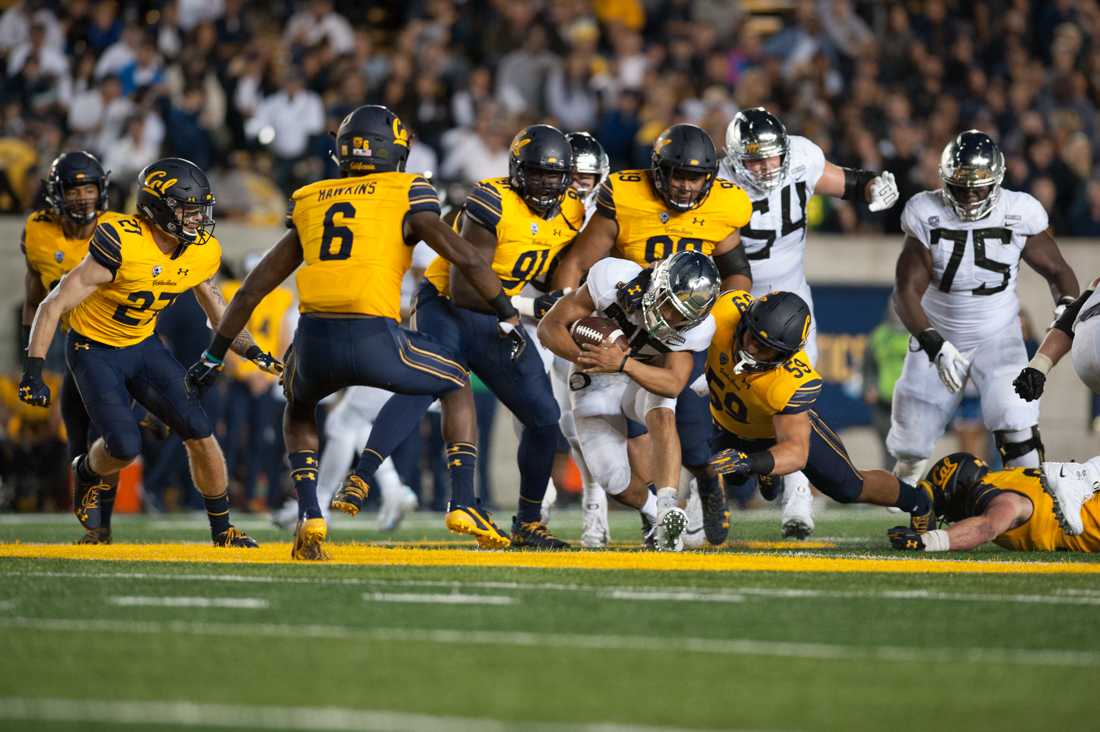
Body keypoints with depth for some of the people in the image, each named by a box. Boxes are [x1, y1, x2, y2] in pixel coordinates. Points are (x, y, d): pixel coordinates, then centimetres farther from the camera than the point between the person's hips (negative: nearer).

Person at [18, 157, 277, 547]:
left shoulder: (202, 253, -9)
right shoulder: (121, 244, -30)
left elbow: (221, 317, 8)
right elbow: (53, 306, -26)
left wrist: (255, 353, -9)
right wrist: (33, 372, -31)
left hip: (143, 346, 5)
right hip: (95, 351, -5)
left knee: (200, 434, -7)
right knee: (124, 447, -18)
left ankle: (222, 530, 9)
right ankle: (87, 474, 18)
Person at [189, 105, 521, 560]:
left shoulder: (310, 203, 22)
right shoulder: (406, 196, 11)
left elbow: (253, 288, 25)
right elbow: (464, 257, 0)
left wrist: (215, 355, 31)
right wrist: (508, 315, 11)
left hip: (314, 340, 3)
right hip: (375, 340, -3)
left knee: (299, 410, 35)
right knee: (456, 386, 25)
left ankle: (309, 517, 15)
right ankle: (463, 504, 11)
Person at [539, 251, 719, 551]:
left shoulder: (694, 328, -25)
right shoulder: (616, 280, -31)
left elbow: (674, 384, -34)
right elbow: (550, 326, -24)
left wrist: (624, 364, -50)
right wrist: (584, 357, -42)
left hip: (648, 377, 0)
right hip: (597, 386, 0)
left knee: (662, 413, -34)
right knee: (611, 478, -11)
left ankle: (668, 509, -38)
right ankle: (651, 511, 20)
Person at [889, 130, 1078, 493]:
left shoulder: (1018, 215, -16)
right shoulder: (927, 215, -18)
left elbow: (1056, 270, -2)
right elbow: (907, 291, -19)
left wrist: (1067, 310, -23)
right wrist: (934, 346, -32)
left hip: (998, 336, -1)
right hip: (940, 337, 1)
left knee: (1016, 422, -26)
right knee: (912, 439, 10)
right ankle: (904, 481, 45)